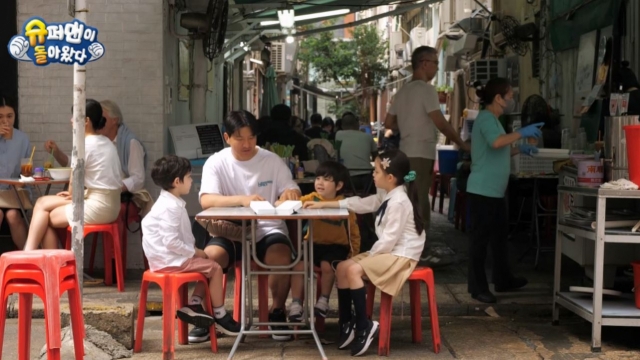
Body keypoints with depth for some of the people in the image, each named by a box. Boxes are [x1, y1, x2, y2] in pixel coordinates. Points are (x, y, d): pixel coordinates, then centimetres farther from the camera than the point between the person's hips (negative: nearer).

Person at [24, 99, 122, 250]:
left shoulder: (85, 144, -14)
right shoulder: (107, 143, 13)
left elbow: (74, 181, -9)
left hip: (98, 207, -9)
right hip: (109, 205, 9)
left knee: (45, 217, 7)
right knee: (42, 202, 14)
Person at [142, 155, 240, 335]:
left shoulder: (171, 203, 14)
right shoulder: (170, 207, -21)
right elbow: (171, 241, -27)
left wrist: (193, 251, 8)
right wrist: (194, 252, -16)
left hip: (171, 257, 11)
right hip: (170, 260, -11)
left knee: (208, 265, 15)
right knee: (215, 268, -12)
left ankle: (194, 305, 8)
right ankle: (220, 316, -3)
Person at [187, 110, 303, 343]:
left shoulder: (272, 160, 2)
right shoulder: (216, 163, -3)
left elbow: (294, 193, 3)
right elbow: (206, 201, -19)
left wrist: (290, 194, -24)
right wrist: (242, 199, -37)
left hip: (267, 230, 1)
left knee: (281, 256, -30)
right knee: (210, 255, -30)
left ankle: (277, 312, -4)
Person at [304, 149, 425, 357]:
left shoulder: (398, 202, -20)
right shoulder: (386, 196, 12)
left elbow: (389, 239, -22)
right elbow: (360, 204, 18)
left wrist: (370, 255, -11)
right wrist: (324, 204, 16)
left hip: (401, 255, -10)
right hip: (388, 251, 10)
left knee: (353, 270, -25)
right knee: (342, 267, 1)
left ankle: (364, 326, -17)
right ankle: (346, 323, 4)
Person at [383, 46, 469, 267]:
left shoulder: (402, 91, 15)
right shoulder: (426, 89, -12)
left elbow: (388, 123, 19)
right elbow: (441, 123, -16)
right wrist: (461, 143, -7)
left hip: (407, 152, 9)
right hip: (421, 153, -9)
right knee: (419, 202, -6)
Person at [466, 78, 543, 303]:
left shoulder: (492, 119, 17)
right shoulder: (486, 118, -14)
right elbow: (496, 142, -34)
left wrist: (519, 150, 17)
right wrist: (522, 133, -25)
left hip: (495, 191, 11)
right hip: (482, 190, -11)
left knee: (500, 235, 17)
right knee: (480, 237, -4)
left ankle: (503, 280, 28)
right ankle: (477, 287, 2)